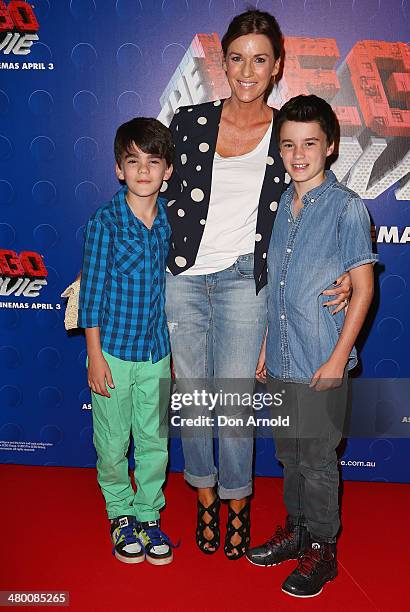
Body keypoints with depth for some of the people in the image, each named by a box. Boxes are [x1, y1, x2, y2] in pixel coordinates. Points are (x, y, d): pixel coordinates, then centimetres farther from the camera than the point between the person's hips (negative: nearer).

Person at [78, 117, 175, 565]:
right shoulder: (105, 222, -9)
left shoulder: (173, 221, 2)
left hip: (158, 351, 3)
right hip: (114, 350, -3)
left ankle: (149, 515, 31)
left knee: (155, 439, 11)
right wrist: (94, 354, -9)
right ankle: (120, 515, 32)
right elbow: (91, 291, -8)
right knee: (112, 441, 10)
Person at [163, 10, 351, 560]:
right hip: (181, 277, 2)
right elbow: (164, 198, 10)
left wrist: (343, 273, -7)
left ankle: (237, 504, 28)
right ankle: (205, 498, 33)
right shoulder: (190, 122, 3)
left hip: (243, 281, -2)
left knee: (234, 404, 0)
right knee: (191, 396, 11)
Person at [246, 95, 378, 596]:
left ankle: (322, 549, 25)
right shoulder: (282, 204, 8)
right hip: (281, 360, 6)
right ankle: (296, 530, 38)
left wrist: (338, 357, -15)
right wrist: (268, 345, 13)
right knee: (289, 453, 18)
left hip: (321, 364, -6)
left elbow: (363, 288, -10)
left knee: (318, 459, 6)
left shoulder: (346, 207, -9)